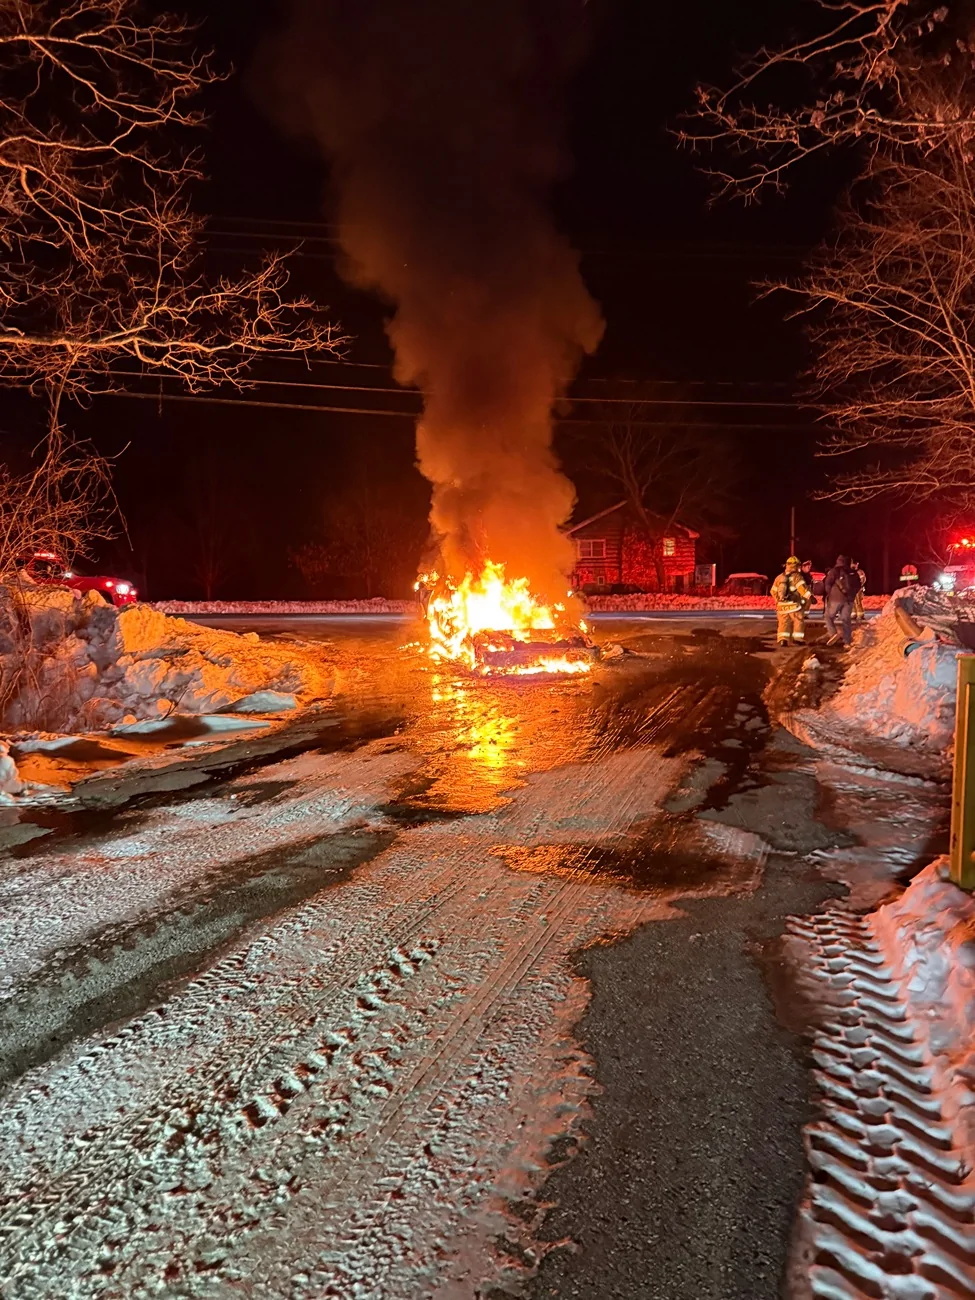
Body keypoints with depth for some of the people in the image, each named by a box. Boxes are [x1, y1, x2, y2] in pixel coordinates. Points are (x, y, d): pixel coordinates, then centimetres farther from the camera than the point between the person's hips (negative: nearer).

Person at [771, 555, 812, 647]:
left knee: (784, 623, 9)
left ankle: (783, 639, -6)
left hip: (782, 605, 5)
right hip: (794, 605, -5)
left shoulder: (780, 577, 12)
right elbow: (802, 587, -21)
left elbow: (773, 591, 18)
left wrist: (778, 600, 31)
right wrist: (810, 596, -26)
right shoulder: (796, 576, -6)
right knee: (799, 621, 9)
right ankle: (798, 638, 4)